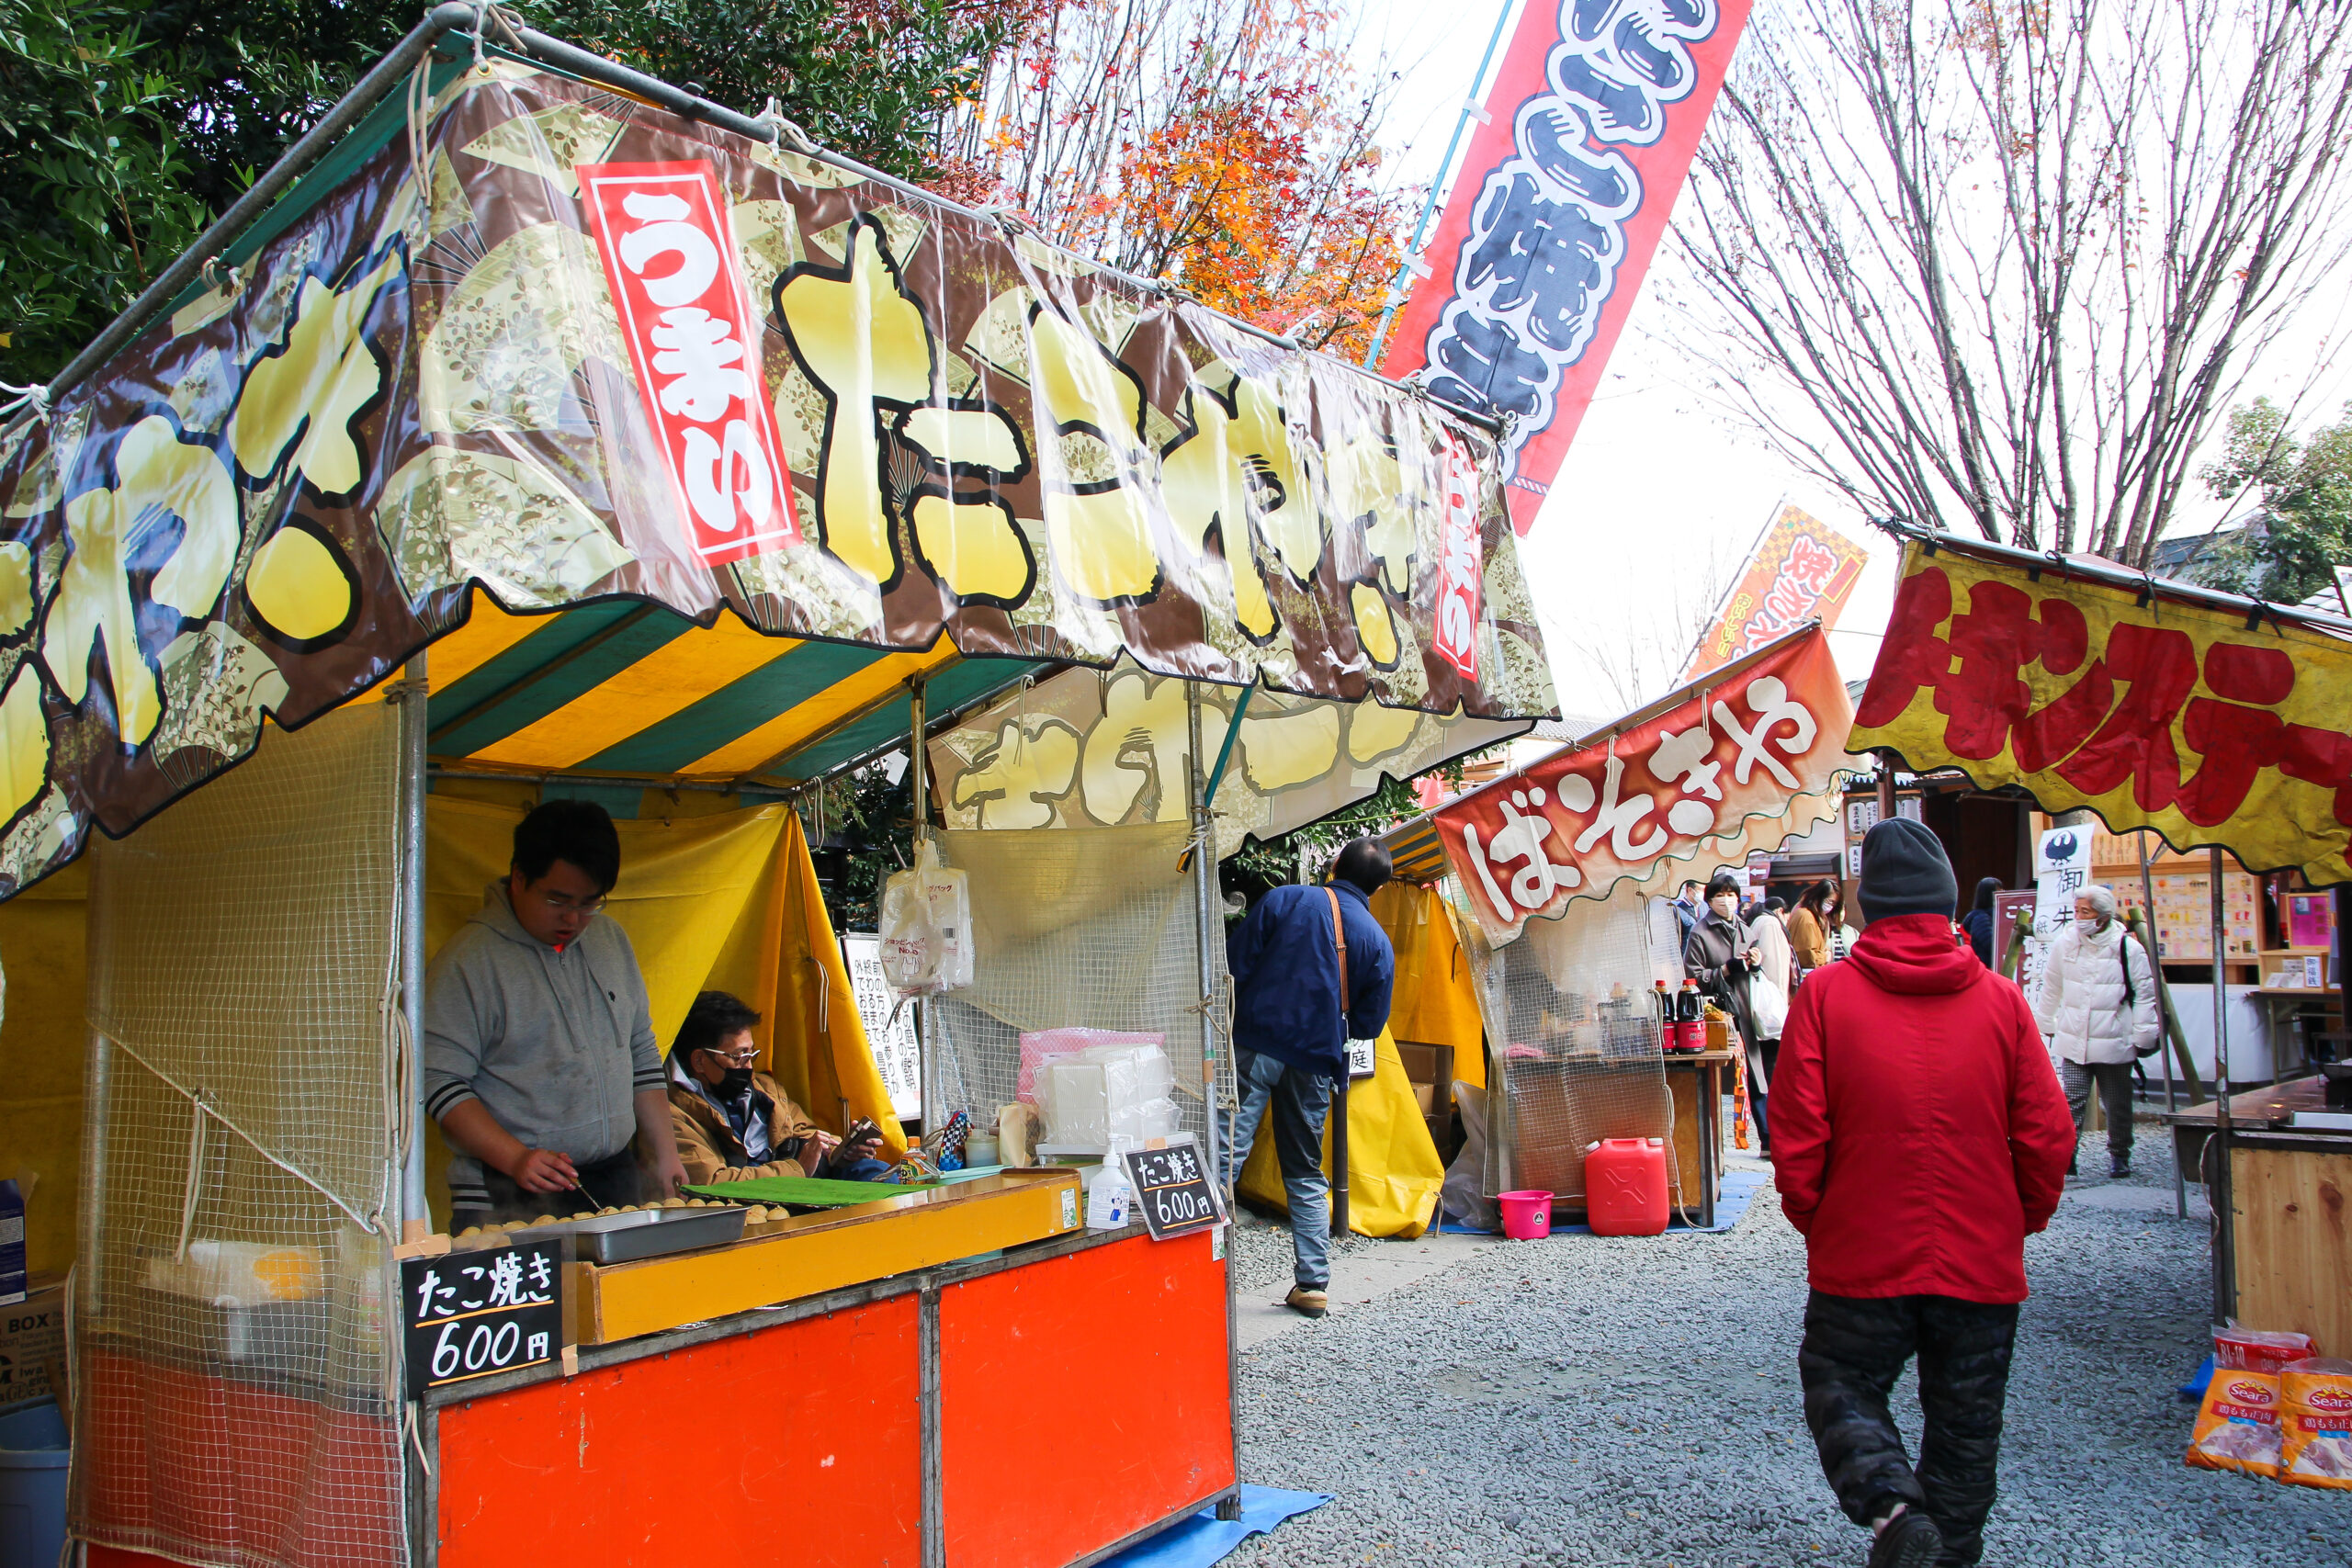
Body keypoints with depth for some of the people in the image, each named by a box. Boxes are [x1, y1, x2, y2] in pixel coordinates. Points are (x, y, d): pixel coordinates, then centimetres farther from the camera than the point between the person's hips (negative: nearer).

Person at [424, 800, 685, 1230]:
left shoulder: (612, 940, 11)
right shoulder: (468, 959, -8)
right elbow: (439, 1082, -11)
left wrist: (666, 1156, 13)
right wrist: (516, 1158, -21)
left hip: (616, 1181, 5)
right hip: (512, 1197, -5)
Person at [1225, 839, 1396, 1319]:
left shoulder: (1283, 901, 1)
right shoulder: (1378, 942, 7)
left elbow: (1234, 966, -3)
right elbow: (1369, 1024, 7)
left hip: (1256, 1045, -3)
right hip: (1315, 1061, 3)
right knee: (1306, 1176, 15)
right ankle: (1313, 1285, 15)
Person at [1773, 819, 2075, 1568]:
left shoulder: (1824, 993, -10)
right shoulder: (2002, 1000, -5)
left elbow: (1796, 1135, -9)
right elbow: (2047, 1139, -3)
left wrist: (1814, 1219, 8)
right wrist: (2019, 1222, 15)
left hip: (1861, 1256, -2)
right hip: (1983, 1264, 2)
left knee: (1841, 1391, 14)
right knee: (1965, 1422, 17)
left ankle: (1893, 1505, -10)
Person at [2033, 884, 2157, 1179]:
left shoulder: (2128, 948, -7)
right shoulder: (2065, 942, 2)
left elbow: (2145, 995, -2)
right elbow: (2051, 989, 14)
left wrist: (2143, 1036, -4)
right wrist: (2047, 1026, 19)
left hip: (2114, 1045, -1)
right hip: (2073, 1041, 1)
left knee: (2117, 1105, 12)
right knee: (2071, 1101, -7)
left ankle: (2119, 1155, 30)